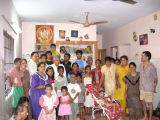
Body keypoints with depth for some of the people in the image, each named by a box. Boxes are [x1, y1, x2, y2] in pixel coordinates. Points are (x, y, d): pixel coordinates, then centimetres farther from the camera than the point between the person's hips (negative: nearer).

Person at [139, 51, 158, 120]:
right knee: (143, 102, 14)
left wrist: (155, 87, 3)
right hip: (142, 87, 6)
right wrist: (141, 85, 14)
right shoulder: (140, 65, 1)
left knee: (149, 103, 6)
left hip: (149, 88, -6)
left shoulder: (152, 67, -17)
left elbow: (155, 78, -6)